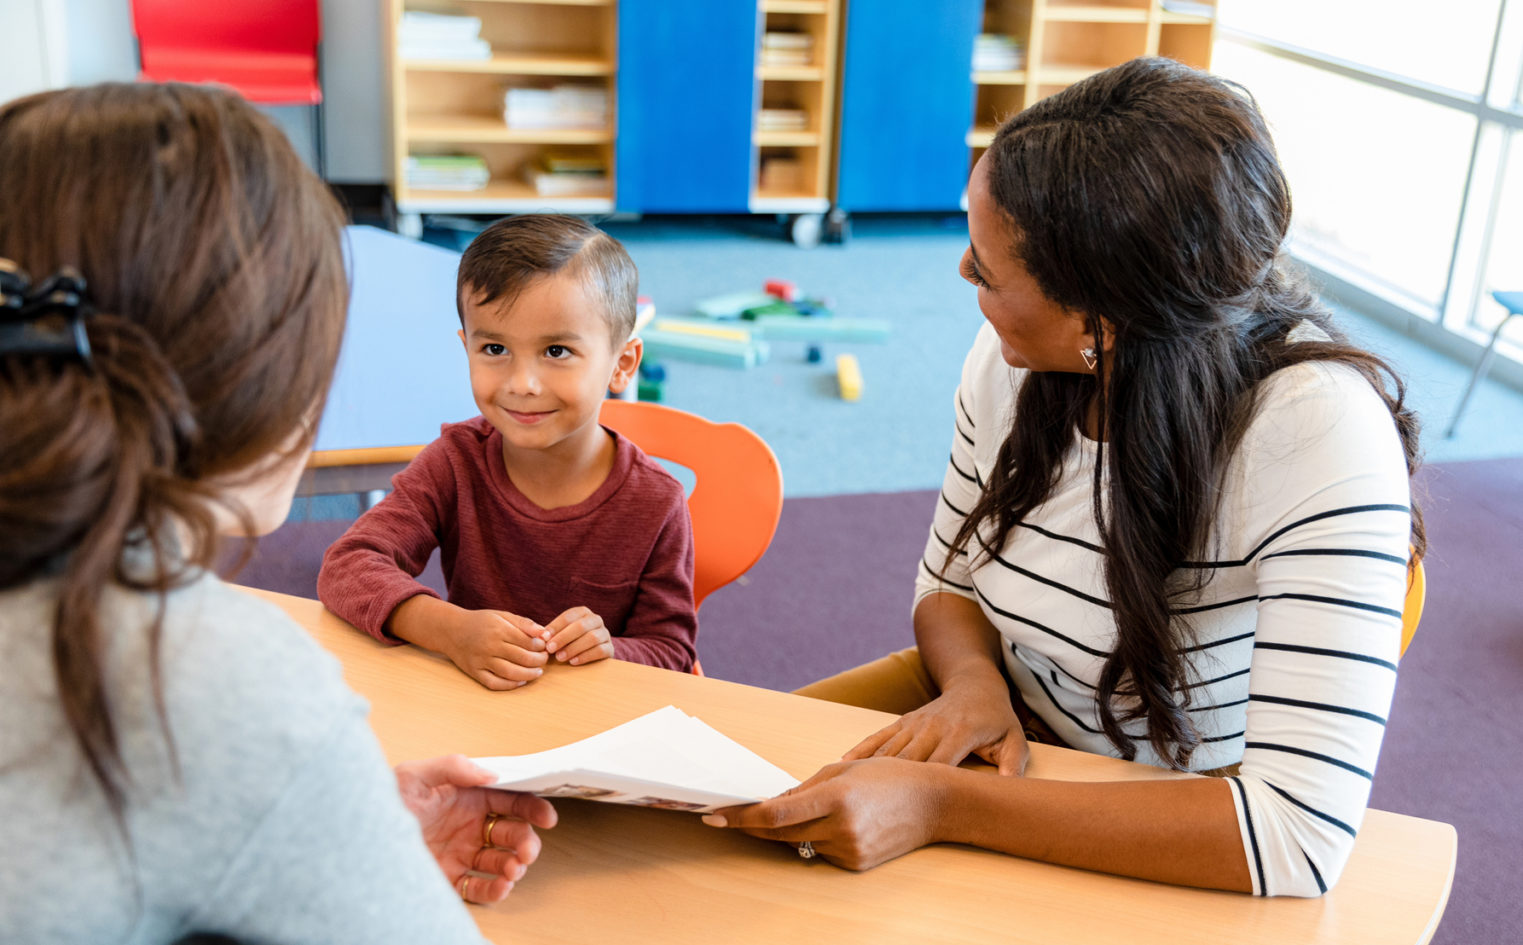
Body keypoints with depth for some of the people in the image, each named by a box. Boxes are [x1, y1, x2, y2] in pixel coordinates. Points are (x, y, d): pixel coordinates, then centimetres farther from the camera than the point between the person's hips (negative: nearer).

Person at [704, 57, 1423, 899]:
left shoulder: (1319, 435, -30)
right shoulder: (1013, 355, -11)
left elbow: (1301, 836, -35)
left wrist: (940, 803, -38)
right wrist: (972, 679, -19)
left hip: (1182, 852, -5)